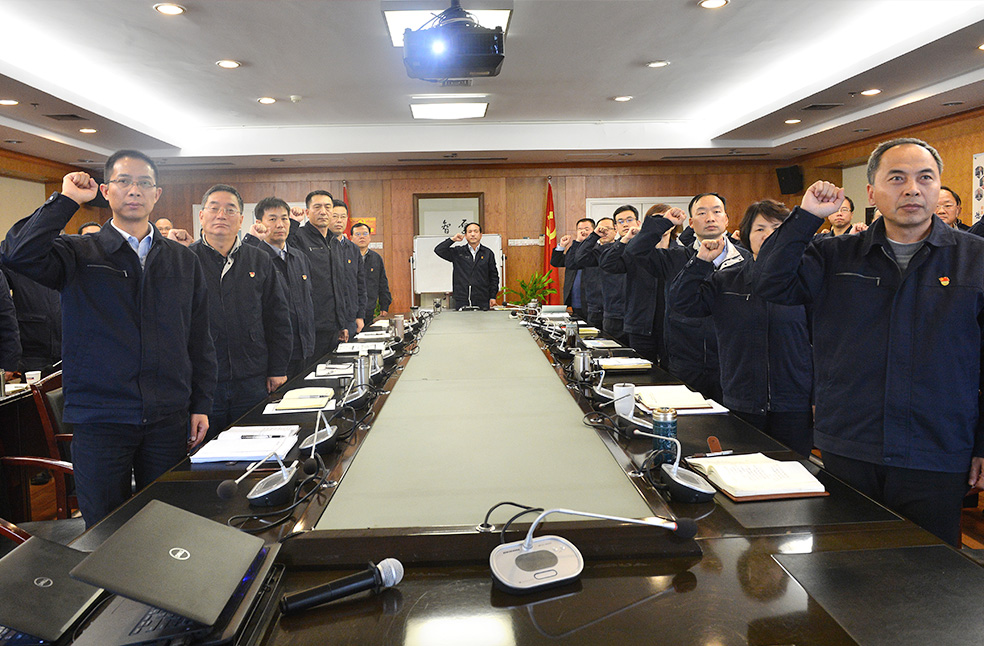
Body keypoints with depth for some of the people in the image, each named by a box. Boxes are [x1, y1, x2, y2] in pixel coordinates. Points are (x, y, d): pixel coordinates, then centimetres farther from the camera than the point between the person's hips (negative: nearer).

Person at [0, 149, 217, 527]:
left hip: (169, 419, 2)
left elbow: (199, 341, 9)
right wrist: (67, 200, -11)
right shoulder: (79, 254, 1)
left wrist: (201, 406, 5)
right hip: (100, 420, -2)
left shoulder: (184, 262, 9)